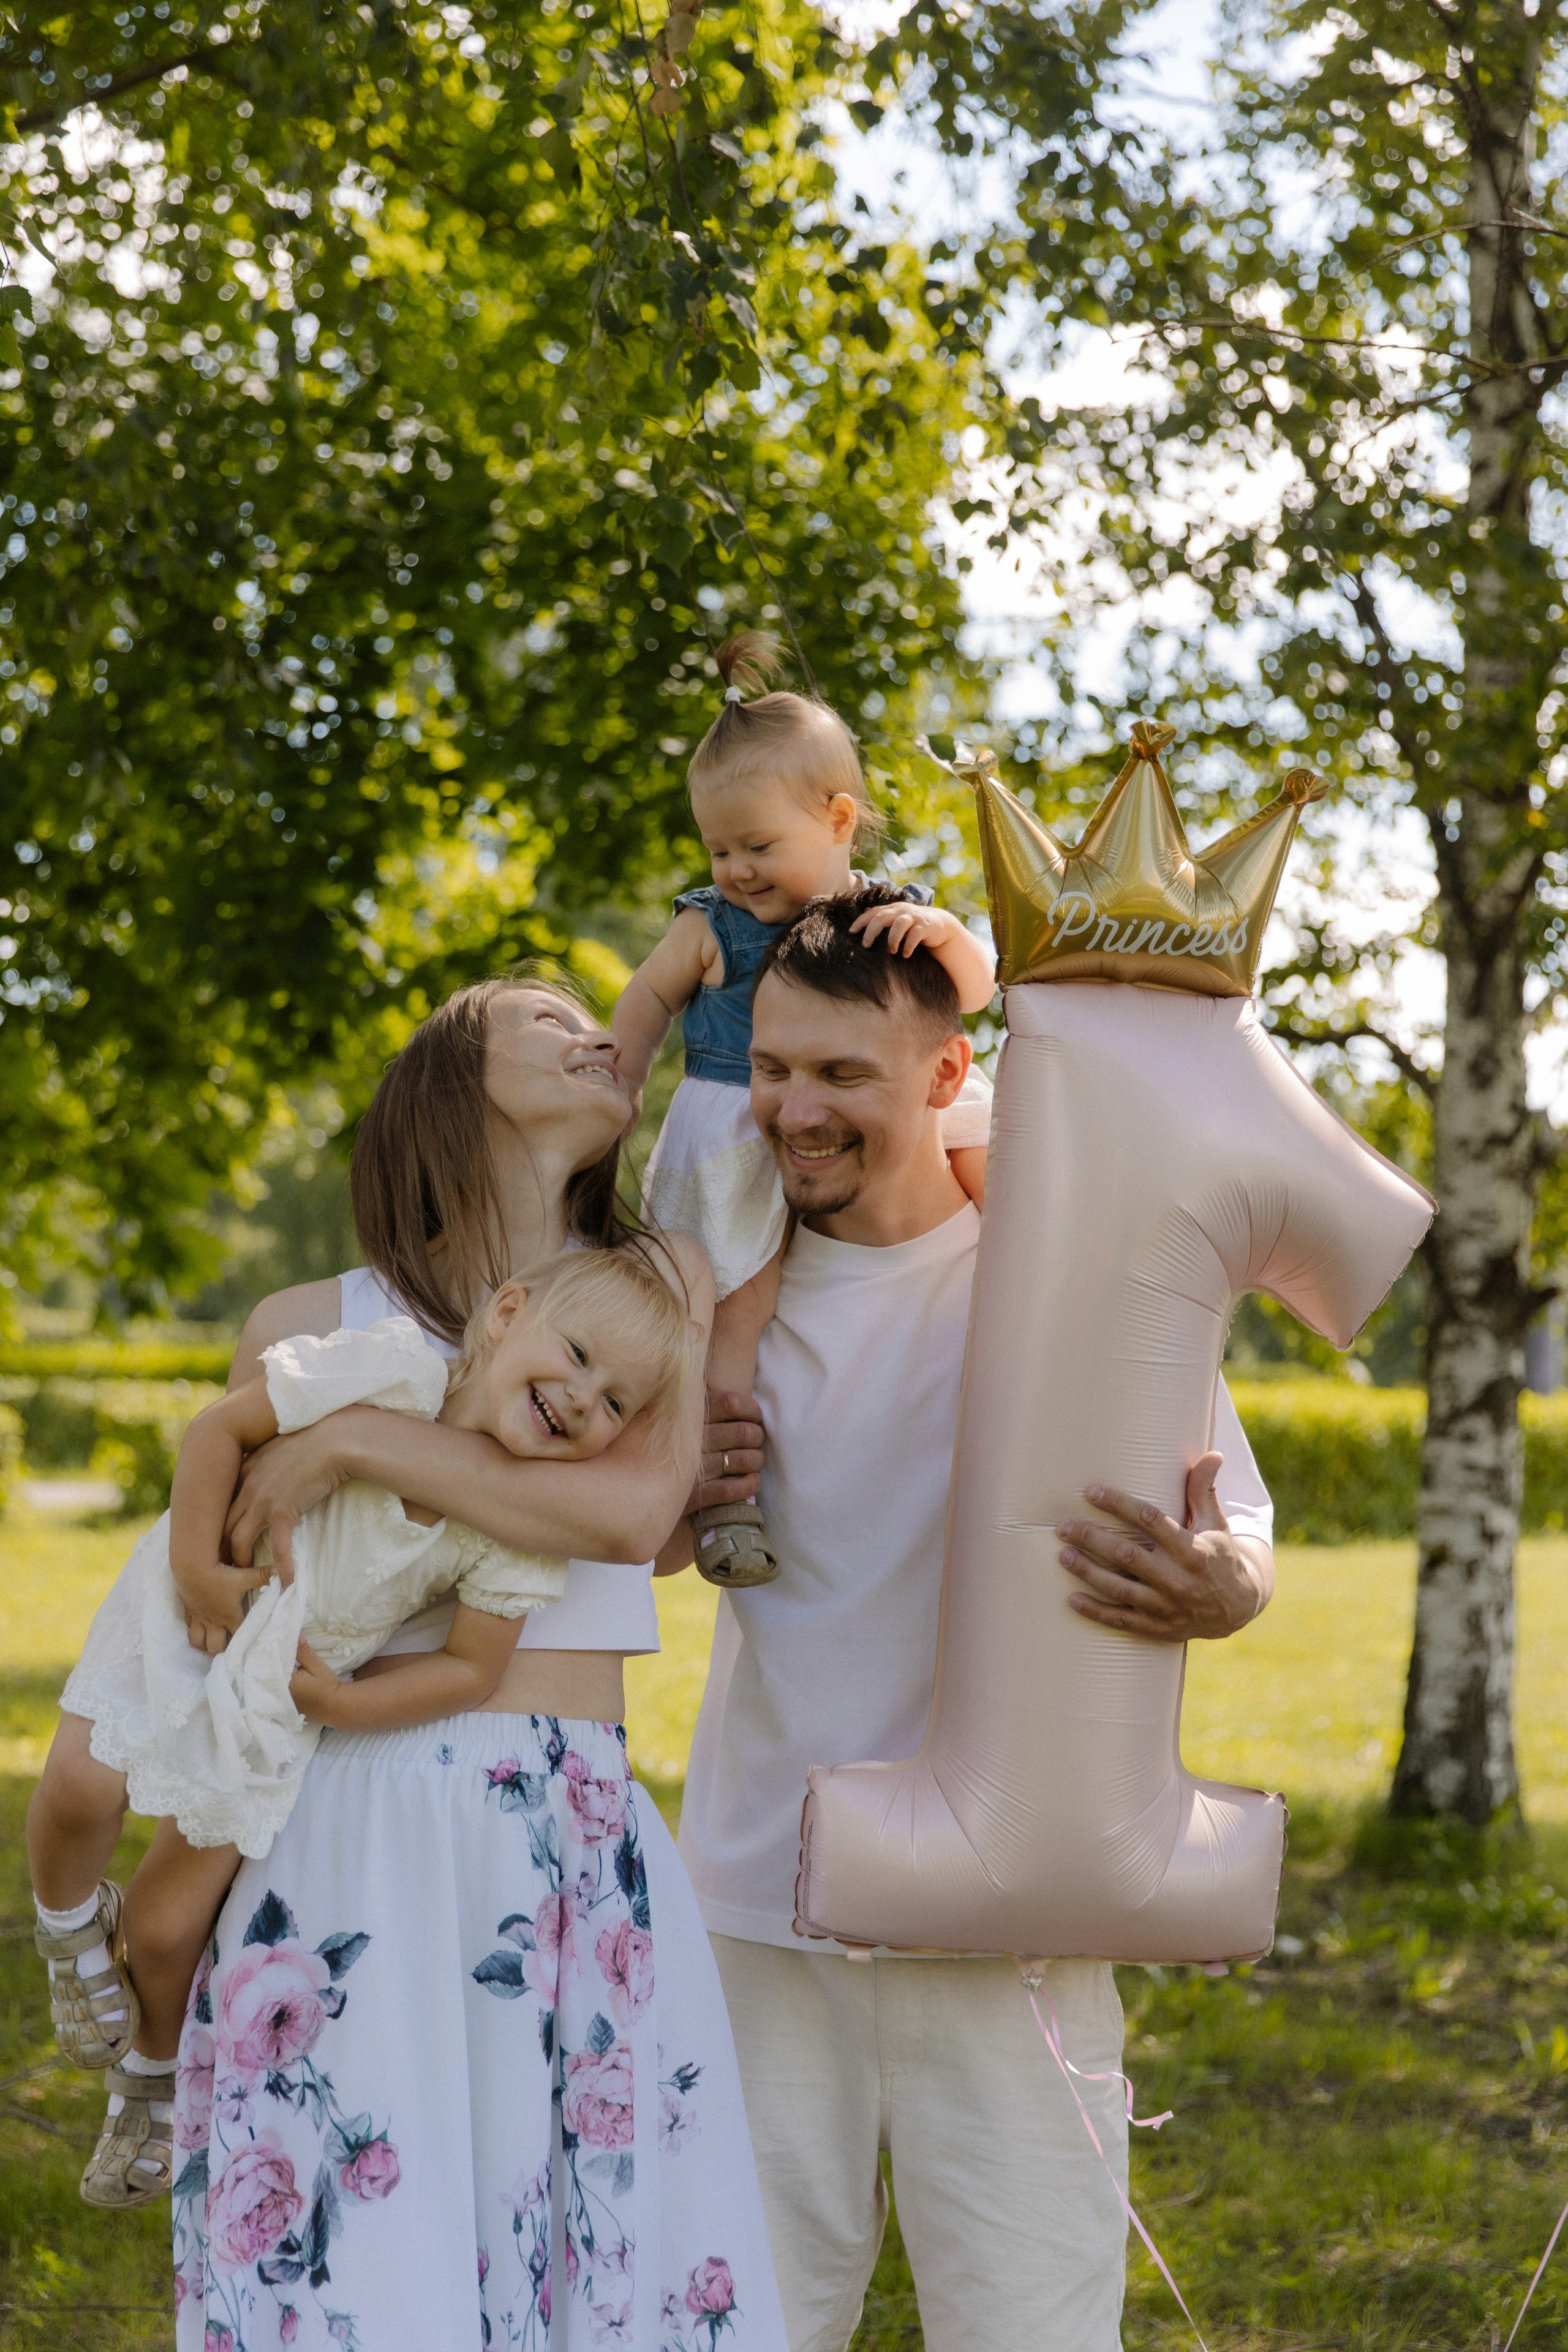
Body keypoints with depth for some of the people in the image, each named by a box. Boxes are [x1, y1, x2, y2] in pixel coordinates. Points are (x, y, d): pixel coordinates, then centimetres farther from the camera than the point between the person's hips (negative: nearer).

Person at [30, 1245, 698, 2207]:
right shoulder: (395, 1367, -27)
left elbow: (472, 1670, -9)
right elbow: (222, 1425, -18)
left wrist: (339, 1704, -14)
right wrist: (196, 1566, -17)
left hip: (286, 1695, 1)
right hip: (193, 1608, -1)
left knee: (171, 1926, 1)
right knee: (85, 1784, -24)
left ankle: (157, 2081, 33)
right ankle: (72, 1916, 13)